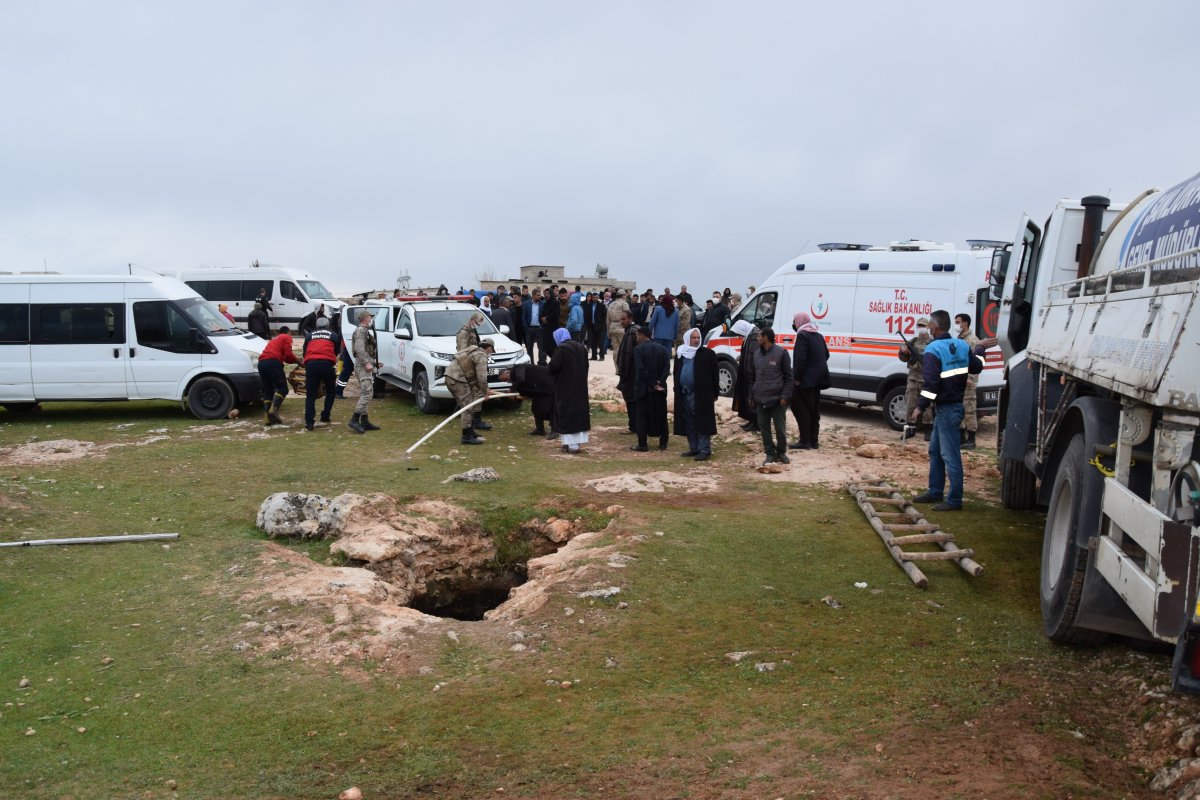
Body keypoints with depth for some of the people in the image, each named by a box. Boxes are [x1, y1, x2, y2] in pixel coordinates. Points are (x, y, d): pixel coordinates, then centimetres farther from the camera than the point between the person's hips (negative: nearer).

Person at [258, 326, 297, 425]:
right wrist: (296, 360, 14)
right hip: (273, 362, -7)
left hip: (261, 362, 7)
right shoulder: (287, 338, 13)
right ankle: (274, 409, -22)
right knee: (282, 388, -3)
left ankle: (269, 417, 4)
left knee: (267, 390, 10)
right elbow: (288, 354, -1)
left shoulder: (274, 340, 36)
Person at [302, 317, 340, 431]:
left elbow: (304, 352, 27)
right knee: (330, 391, 20)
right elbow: (336, 352, 23)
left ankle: (309, 422, -4)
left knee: (310, 395, 6)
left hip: (310, 364, 1)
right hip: (326, 363, -1)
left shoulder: (309, 336, 25)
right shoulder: (334, 336, 20)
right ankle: (325, 418, 16)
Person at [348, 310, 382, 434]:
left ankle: (365, 422, 13)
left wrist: (375, 363, 26)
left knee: (365, 394, 11)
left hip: (366, 366, 11)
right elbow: (359, 349, -21)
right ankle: (354, 420, -21)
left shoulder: (365, 331, 21)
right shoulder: (360, 330, -9)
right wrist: (367, 363, -28)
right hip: (363, 366, -11)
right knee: (367, 393, -18)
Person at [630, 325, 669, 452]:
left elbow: (641, 368, -16)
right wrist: (660, 382, -10)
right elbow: (667, 366, -5)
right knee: (661, 415, 12)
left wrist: (653, 383, -12)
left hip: (643, 388, -4)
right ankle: (663, 443, 14)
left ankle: (642, 444, 1)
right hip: (659, 389, 4)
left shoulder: (638, 349, -8)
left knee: (642, 416, 2)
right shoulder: (661, 349, 7)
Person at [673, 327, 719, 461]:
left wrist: (715, 394, -5)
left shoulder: (707, 354, -2)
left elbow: (714, 375, -2)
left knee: (702, 423, -5)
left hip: (701, 395, -5)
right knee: (689, 423, 10)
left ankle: (704, 450, -1)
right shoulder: (681, 355, 12)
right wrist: (678, 392, 13)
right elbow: (676, 374, 18)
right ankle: (694, 448, 19)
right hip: (684, 394, 5)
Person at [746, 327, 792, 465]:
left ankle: (781, 452, 20)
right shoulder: (755, 354, 9)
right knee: (764, 427, 6)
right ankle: (770, 453, 16)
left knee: (780, 427, 3)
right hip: (760, 398, 5)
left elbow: (788, 376, -4)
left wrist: (785, 396, -10)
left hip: (777, 398, -5)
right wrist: (752, 395, 11)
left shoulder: (781, 353, -6)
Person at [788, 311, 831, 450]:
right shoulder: (818, 335, 14)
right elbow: (826, 355, 19)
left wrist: (797, 378, -17)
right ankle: (814, 440, 18)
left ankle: (805, 441, -5)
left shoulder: (802, 335, -13)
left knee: (800, 408, -3)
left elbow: (800, 359, -21)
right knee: (814, 410, 14)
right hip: (817, 378, 9)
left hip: (806, 379, -9)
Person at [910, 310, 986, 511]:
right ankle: (935, 492, 26)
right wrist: (979, 350, 36)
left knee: (950, 454, -7)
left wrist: (921, 407, -18)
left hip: (946, 409, -10)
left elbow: (930, 383, -23)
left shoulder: (933, 350, -17)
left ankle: (954, 500, -4)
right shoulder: (961, 345, 7)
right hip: (956, 403, 10)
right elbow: (977, 367, 18)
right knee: (935, 450, 18)